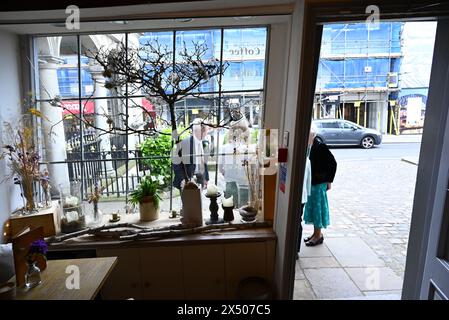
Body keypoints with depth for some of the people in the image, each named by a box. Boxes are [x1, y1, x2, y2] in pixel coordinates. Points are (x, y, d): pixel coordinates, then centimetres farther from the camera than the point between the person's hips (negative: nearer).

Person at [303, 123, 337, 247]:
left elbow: (333, 163, -12)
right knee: (311, 207, 15)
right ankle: (316, 233, 29)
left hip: (319, 183, -7)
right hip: (310, 182, 8)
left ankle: (318, 235, 16)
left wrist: (329, 181, -10)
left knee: (317, 207, 2)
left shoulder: (320, 147, -16)